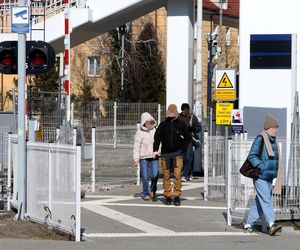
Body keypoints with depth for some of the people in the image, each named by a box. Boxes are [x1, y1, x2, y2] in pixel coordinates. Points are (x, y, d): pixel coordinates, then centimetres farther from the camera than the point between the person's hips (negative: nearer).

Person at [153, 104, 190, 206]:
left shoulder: (181, 124, 4)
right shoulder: (163, 124, 5)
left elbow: (187, 137, 12)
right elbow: (157, 137, 7)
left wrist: (182, 148, 2)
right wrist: (155, 150, -4)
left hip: (177, 153, -1)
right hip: (165, 153, 1)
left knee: (177, 175, -9)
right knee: (166, 175, 4)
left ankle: (177, 196, -4)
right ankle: (168, 196, 11)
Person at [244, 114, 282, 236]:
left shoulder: (273, 141, 14)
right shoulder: (260, 139, -13)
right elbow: (251, 156, -16)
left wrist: (274, 171, 16)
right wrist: (262, 167, -22)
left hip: (269, 177, 9)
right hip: (260, 176, -9)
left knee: (259, 202, 11)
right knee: (266, 200, -15)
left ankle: (248, 224, 20)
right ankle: (271, 225, -23)